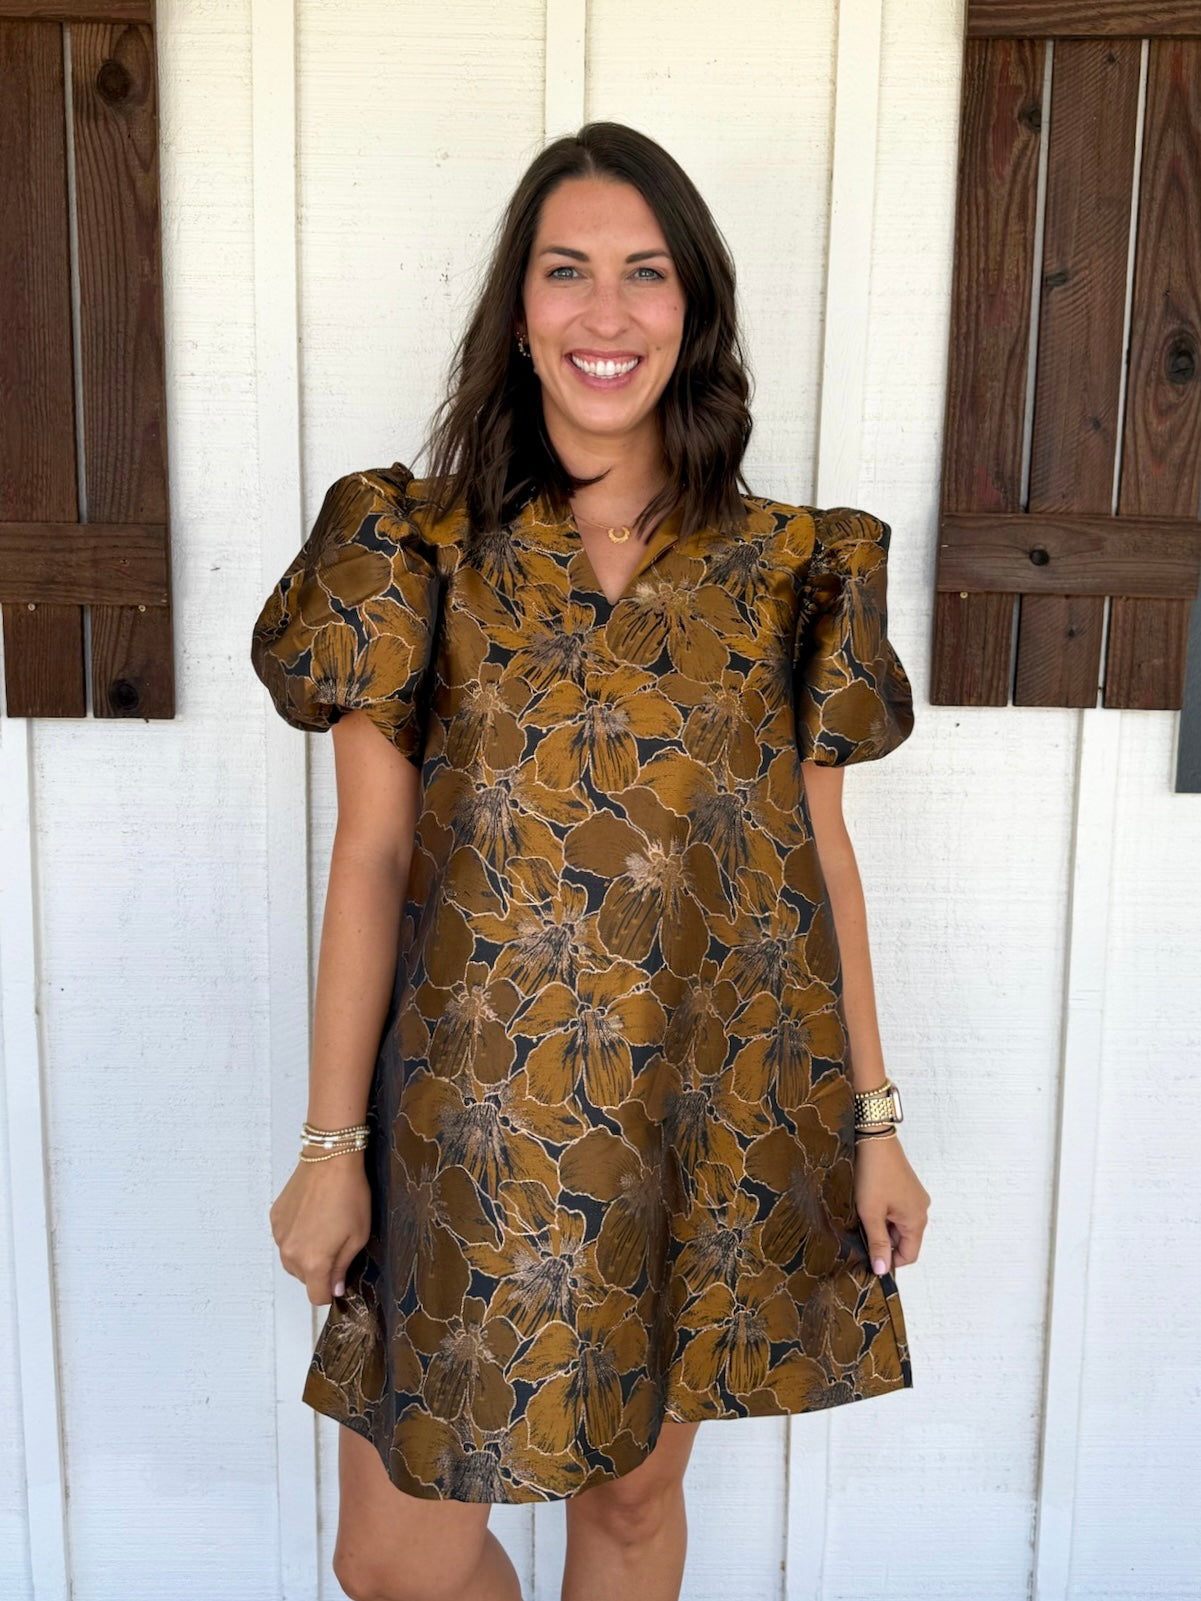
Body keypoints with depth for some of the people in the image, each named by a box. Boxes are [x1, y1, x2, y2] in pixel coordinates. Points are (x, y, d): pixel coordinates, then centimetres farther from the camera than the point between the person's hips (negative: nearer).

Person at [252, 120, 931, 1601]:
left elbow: (820, 851, 4)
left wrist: (873, 1119, 5)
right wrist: (331, 1144, -5)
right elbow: (370, 853, -4)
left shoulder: (783, 569, 0)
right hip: (480, 1118, -1)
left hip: (718, 1118, 1)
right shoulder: (424, 552, -3)